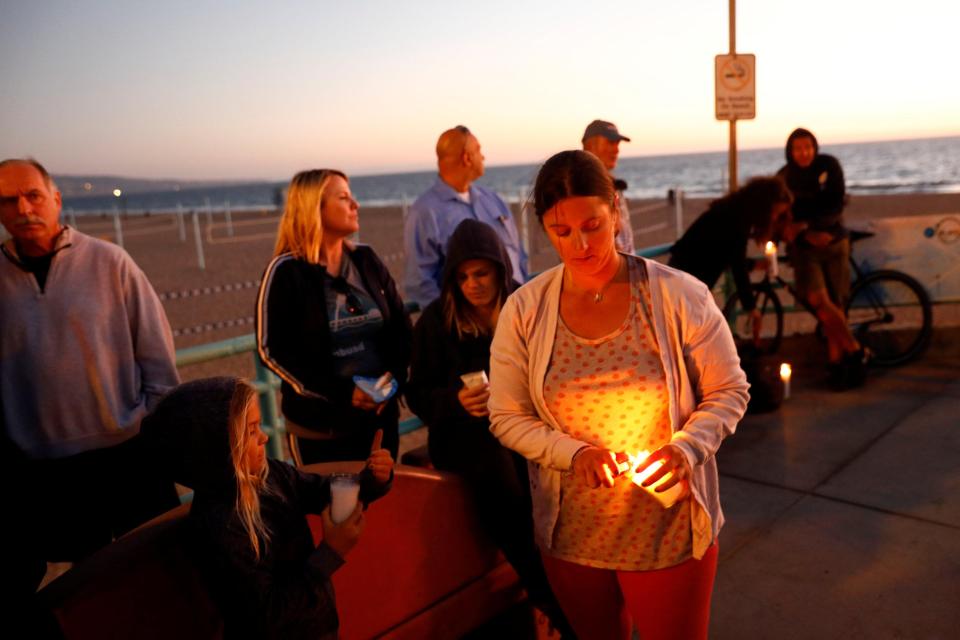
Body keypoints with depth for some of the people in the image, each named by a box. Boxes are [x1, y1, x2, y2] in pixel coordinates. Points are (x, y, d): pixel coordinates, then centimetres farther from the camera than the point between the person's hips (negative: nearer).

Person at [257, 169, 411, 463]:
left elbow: (401, 326, 8)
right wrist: (341, 392, -17)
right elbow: (272, 350, -12)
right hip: (320, 425, -4)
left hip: (380, 415, 5)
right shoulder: (286, 270, -9)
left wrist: (394, 376, -10)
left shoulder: (366, 260, 4)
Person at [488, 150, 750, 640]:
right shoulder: (523, 311, -9)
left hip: (671, 532, -2)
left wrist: (686, 448, -22)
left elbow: (729, 392, -4)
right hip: (570, 536, 2)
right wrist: (575, 453, -21)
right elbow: (508, 418, -4)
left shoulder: (681, 296, -14)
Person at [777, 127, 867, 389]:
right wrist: (808, 235, -16)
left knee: (836, 304, -1)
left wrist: (807, 224, -22)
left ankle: (836, 362, 10)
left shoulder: (829, 165, -3)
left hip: (834, 243, 0)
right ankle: (856, 351, -9)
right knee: (818, 300, -19)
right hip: (805, 247, 0)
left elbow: (836, 205, -9)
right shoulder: (784, 177, 0)